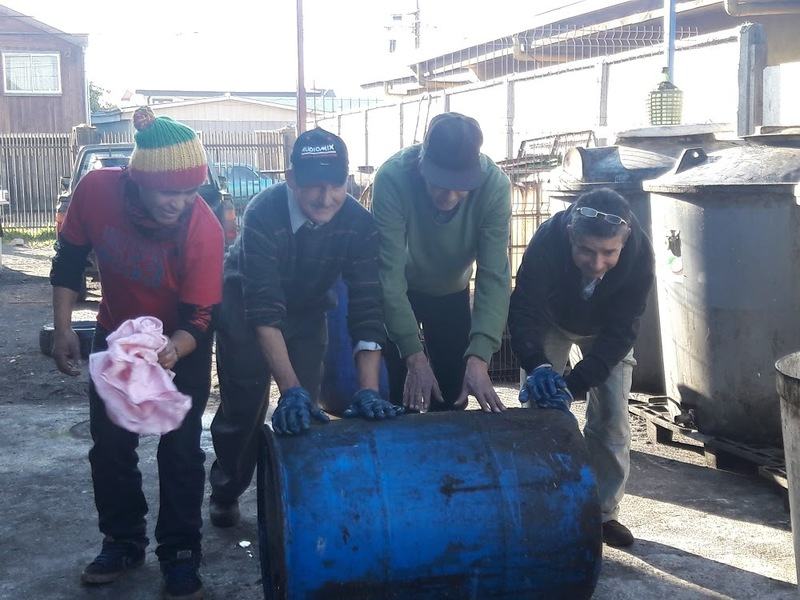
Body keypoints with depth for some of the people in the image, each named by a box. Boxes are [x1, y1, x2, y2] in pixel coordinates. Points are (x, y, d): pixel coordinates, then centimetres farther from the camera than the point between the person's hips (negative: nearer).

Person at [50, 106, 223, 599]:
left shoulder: (204, 229, -33)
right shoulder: (97, 190, -26)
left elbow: (197, 319, -27)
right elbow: (70, 259, -8)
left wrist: (173, 350, -47)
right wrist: (64, 328, -12)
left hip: (182, 341, -3)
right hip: (117, 332, 3)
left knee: (180, 449, -3)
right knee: (110, 445, 10)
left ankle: (180, 557, 14)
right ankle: (123, 542, 30)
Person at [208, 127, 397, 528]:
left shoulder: (359, 223, -26)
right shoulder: (263, 214, -35)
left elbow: (366, 310, -27)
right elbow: (264, 312, -39)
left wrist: (368, 390, -37)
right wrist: (290, 389, -46)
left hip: (307, 310, 3)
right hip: (246, 305, -2)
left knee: (306, 408, -3)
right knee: (243, 406, 3)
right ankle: (226, 490, 30)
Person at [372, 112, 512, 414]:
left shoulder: (494, 185, -29)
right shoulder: (393, 177, -34)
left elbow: (494, 276, -30)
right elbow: (390, 273, -33)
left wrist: (479, 357, -40)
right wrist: (414, 356, -38)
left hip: (452, 291, 2)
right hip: (400, 291, -2)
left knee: (451, 397, 5)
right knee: (398, 393, -2)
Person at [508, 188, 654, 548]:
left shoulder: (639, 253, -37)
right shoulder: (547, 240, -40)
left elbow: (619, 333, -33)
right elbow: (523, 312, -36)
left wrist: (573, 385, -43)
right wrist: (538, 367, -53)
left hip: (607, 330, 1)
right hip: (552, 321, 0)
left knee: (612, 416, -4)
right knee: (538, 408, -7)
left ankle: (604, 513, 10)